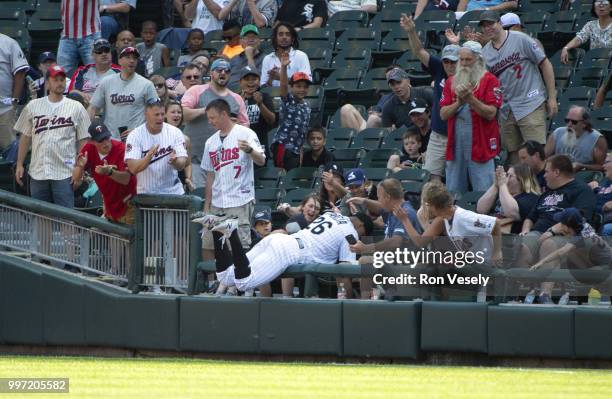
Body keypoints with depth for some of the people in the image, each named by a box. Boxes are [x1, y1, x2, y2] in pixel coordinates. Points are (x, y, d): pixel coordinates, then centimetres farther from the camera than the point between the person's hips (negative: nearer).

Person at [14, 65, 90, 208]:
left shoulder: (76, 107, 3)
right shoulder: (33, 106, 9)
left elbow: (83, 141, 2)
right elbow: (25, 137, 14)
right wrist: (19, 164, 9)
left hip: (64, 174, -3)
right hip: (37, 173, 3)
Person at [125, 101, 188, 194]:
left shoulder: (175, 132, -2)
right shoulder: (135, 136, -8)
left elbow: (182, 164, -8)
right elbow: (133, 168, -17)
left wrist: (175, 162, -32)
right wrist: (148, 157, -35)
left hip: (173, 191, 2)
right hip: (146, 194, -2)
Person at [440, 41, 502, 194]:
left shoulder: (490, 80, 0)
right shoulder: (452, 82, 14)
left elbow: (490, 113, -8)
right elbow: (443, 114, 7)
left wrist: (470, 99, -19)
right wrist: (459, 102, -10)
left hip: (480, 145, -5)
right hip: (456, 144, 5)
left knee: (484, 191, -8)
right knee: (453, 193, 7)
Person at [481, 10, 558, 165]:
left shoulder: (520, 39, -5)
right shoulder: (485, 52, 12)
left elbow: (545, 64, -3)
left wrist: (552, 98, -6)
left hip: (531, 105, -6)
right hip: (506, 110, 6)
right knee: (513, 152, 9)